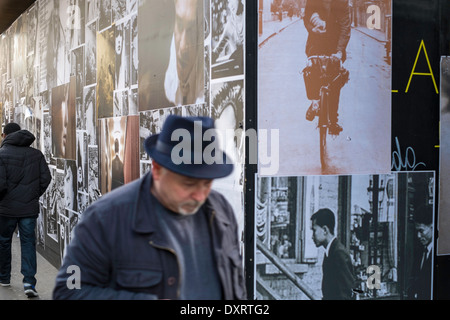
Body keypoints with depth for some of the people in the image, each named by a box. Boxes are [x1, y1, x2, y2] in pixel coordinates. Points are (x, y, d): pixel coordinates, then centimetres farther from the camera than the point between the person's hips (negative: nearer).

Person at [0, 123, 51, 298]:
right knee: (28, 243, 5)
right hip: (29, 208, 2)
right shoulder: (36, 154, 4)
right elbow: (46, 178, 0)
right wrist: (35, 195, 11)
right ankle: (29, 282, -6)